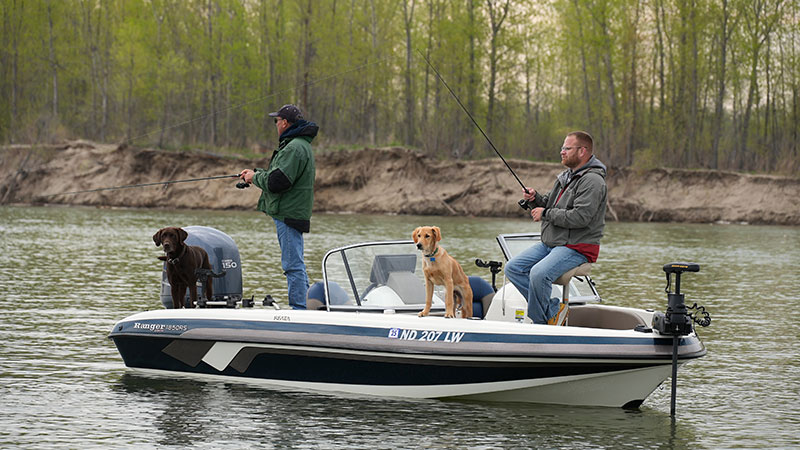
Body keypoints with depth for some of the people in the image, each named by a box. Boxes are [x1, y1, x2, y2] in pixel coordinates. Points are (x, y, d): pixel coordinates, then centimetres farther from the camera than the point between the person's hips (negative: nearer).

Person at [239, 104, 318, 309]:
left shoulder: (294, 148, -17)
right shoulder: (301, 145, 18)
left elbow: (276, 182, -23)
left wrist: (255, 177, -6)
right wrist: (256, 173, 18)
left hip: (288, 214, -11)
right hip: (292, 213, 11)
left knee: (293, 265, -10)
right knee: (296, 264, 15)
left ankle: (298, 310, -10)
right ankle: (303, 307, 19)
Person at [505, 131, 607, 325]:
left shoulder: (592, 181, -13)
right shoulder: (566, 176, 17)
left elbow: (580, 217, -24)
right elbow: (548, 205, 23)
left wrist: (546, 214, -15)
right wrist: (535, 199, 0)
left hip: (577, 248, -10)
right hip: (550, 243, 10)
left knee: (539, 273, -32)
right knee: (513, 268, -4)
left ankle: (540, 320, -10)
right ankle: (553, 310, -4)